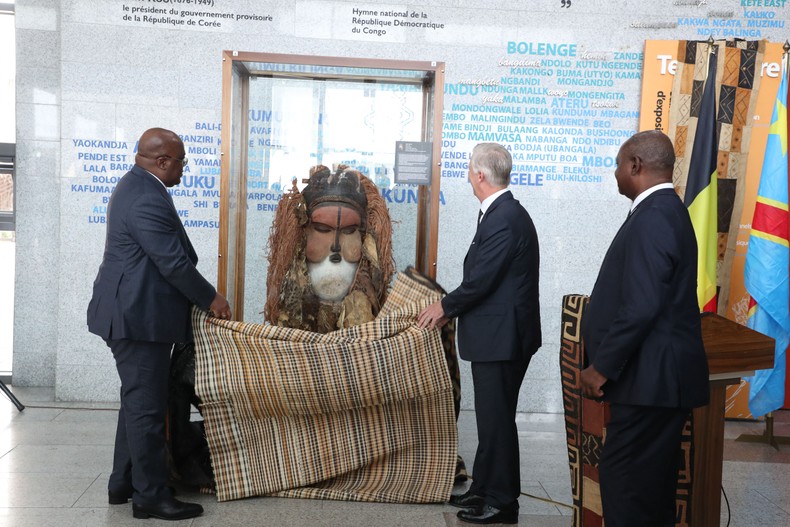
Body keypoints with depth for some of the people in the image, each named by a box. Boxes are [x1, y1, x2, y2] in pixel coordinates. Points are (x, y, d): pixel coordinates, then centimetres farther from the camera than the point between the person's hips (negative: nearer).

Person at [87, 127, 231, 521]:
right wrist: (210, 299, -7)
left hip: (131, 312, 11)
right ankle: (150, 495, 8)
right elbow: (174, 263, -20)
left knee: (137, 400, 18)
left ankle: (123, 483, 28)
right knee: (146, 406, -2)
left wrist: (201, 297, 15)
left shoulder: (137, 185, 13)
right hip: (141, 317, -11)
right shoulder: (148, 200, -21)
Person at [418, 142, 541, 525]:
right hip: (496, 334, 10)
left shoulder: (504, 219, -20)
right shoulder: (503, 212, 12)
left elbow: (481, 279, -21)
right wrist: (452, 308, 12)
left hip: (501, 336, -10)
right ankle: (485, 490, 30)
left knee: (496, 419, 0)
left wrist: (445, 306, -6)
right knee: (492, 417, 18)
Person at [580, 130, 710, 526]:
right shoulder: (667, 211, 13)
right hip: (660, 374, 10)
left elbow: (640, 308, -25)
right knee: (651, 482, 18)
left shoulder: (652, 220, -19)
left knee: (624, 479, -4)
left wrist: (601, 368, -15)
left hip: (652, 378, -10)